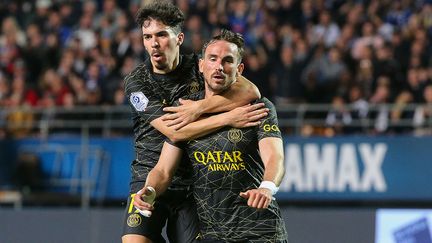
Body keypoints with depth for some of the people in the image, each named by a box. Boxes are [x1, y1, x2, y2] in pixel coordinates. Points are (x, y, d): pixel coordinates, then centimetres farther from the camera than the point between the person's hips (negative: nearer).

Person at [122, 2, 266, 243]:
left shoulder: (198, 68, 1)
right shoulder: (136, 82, -5)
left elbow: (250, 91, -15)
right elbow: (173, 131, -18)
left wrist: (199, 108, -21)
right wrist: (230, 117, -23)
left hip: (192, 185, 1)